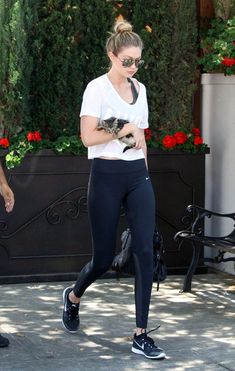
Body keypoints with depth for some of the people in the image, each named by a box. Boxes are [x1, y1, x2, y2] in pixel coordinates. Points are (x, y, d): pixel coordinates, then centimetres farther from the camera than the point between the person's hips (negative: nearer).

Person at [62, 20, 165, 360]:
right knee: (104, 257, 3)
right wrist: (125, 130, -11)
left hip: (138, 176, 5)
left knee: (145, 251, -7)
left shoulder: (140, 89, 12)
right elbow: (88, 137, -16)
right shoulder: (97, 88, -7)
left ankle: (141, 335, -2)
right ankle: (74, 296, 37)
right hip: (107, 177, -5)